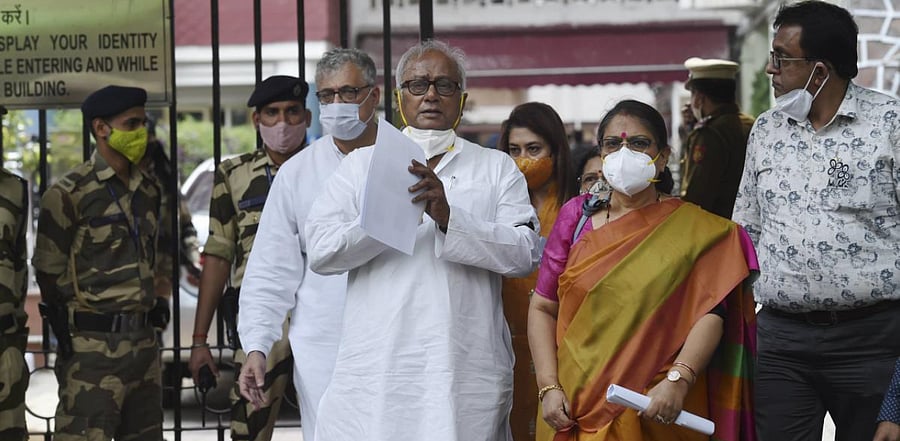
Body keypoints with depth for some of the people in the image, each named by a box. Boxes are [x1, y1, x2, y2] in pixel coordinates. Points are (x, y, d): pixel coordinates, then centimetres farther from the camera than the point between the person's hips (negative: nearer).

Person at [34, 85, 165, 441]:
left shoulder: (148, 190, 13)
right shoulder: (70, 194, -8)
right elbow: (49, 271, -6)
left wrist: (153, 307, 17)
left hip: (144, 340, 7)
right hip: (93, 345, -7)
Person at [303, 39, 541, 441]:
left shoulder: (496, 168, 13)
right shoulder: (361, 164, 14)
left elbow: (524, 255, -2)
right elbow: (320, 251, 0)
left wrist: (450, 217, -15)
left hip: (469, 373, 0)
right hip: (376, 373, 0)